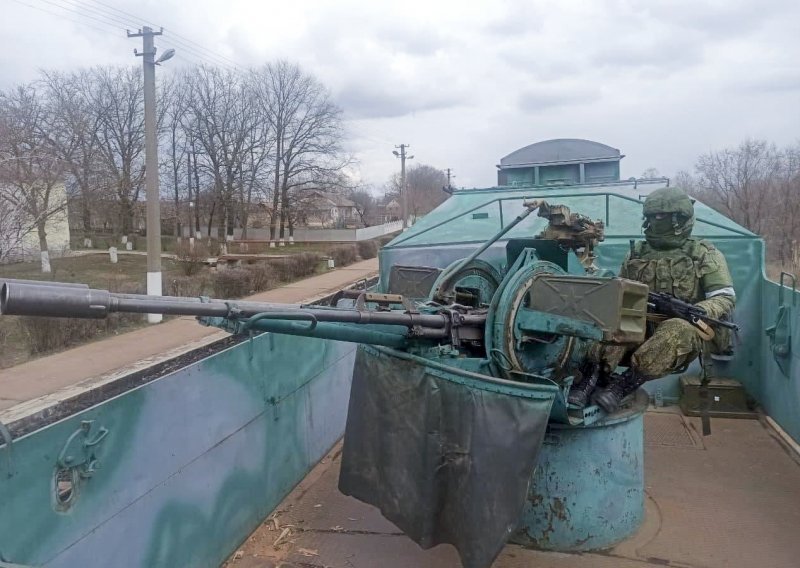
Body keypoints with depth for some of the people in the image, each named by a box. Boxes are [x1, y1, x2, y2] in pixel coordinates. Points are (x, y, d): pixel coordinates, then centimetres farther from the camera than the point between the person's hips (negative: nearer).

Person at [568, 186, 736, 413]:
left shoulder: (705, 255, 3)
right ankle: (592, 376, -38)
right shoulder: (637, 253, 13)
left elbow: (725, 299, -3)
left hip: (683, 328, -3)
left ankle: (626, 384, -40)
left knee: (677, 329, -38)